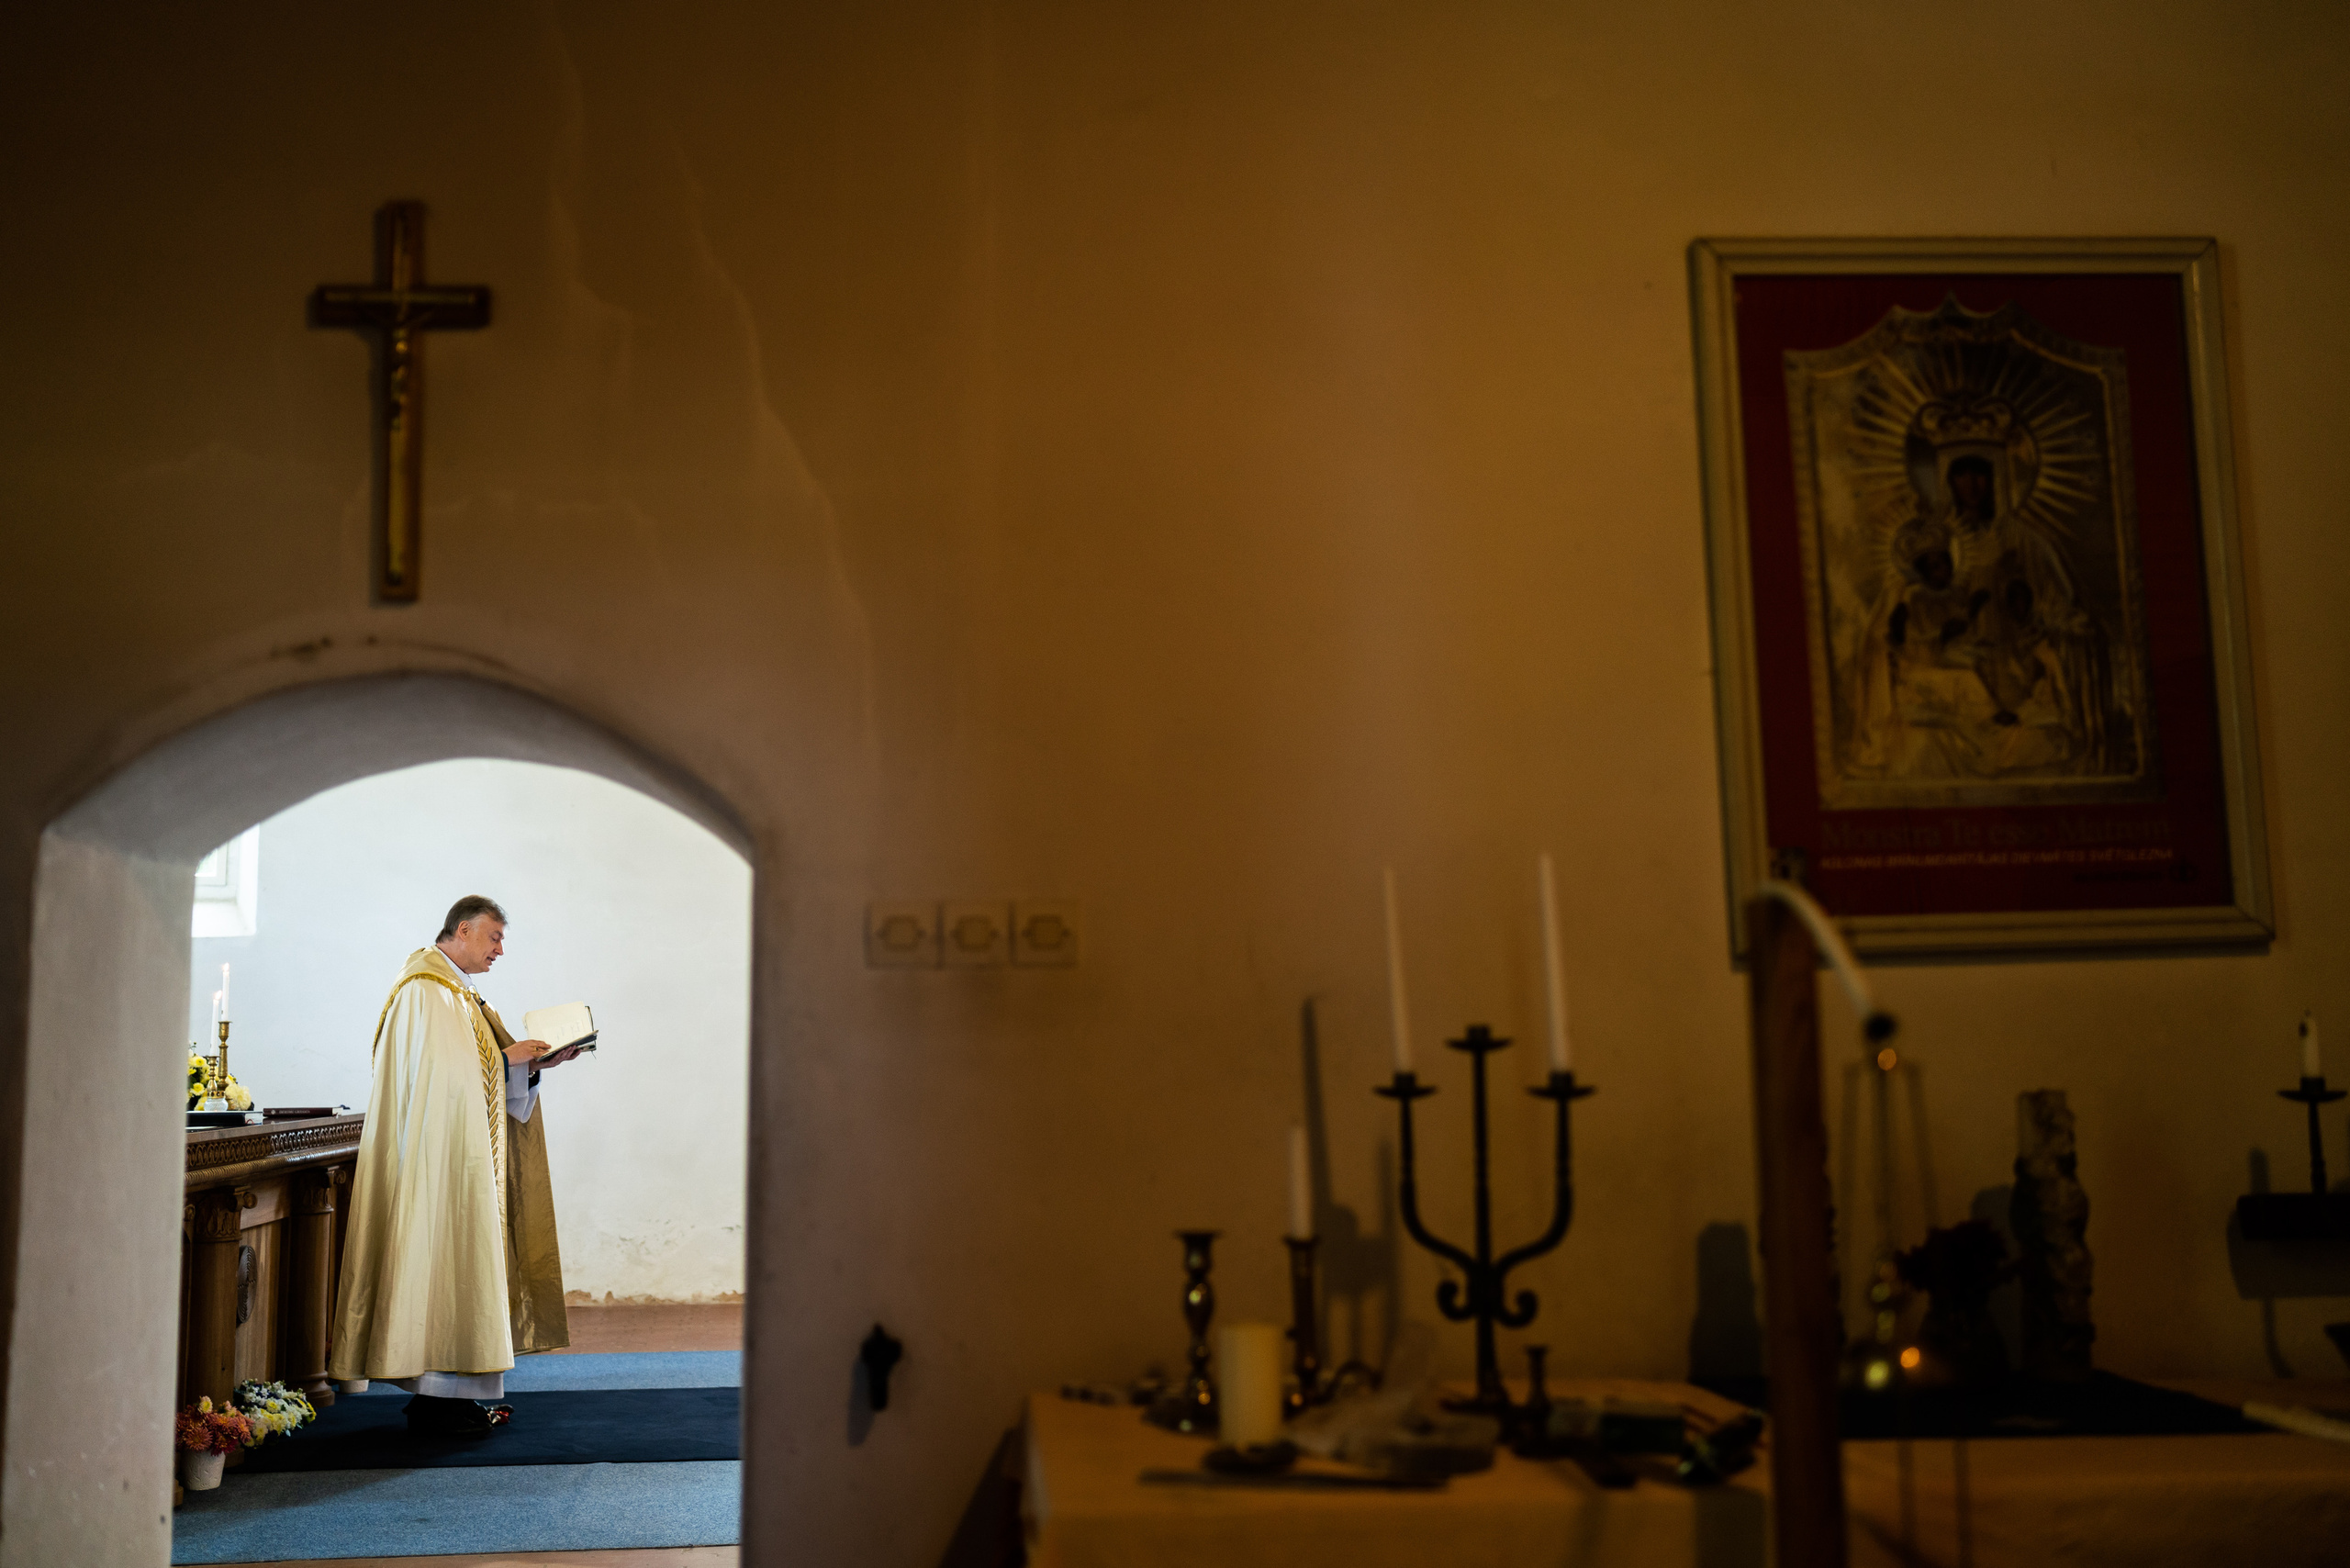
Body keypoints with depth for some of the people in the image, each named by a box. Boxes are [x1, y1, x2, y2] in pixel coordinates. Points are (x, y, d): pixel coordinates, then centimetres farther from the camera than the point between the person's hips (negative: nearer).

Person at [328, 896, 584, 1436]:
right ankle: (436, 1401, -4)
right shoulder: (425, 991, -12)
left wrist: (530, 1063, 6)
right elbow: (439, 1073, -20)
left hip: (465, 1156, 10)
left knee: (458, 1265, 9)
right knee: (442, 1263, -8)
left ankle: (448, 1395, 13)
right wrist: (506, 1057, -13)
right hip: (438, 1157, -10)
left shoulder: (457, 991, 19)